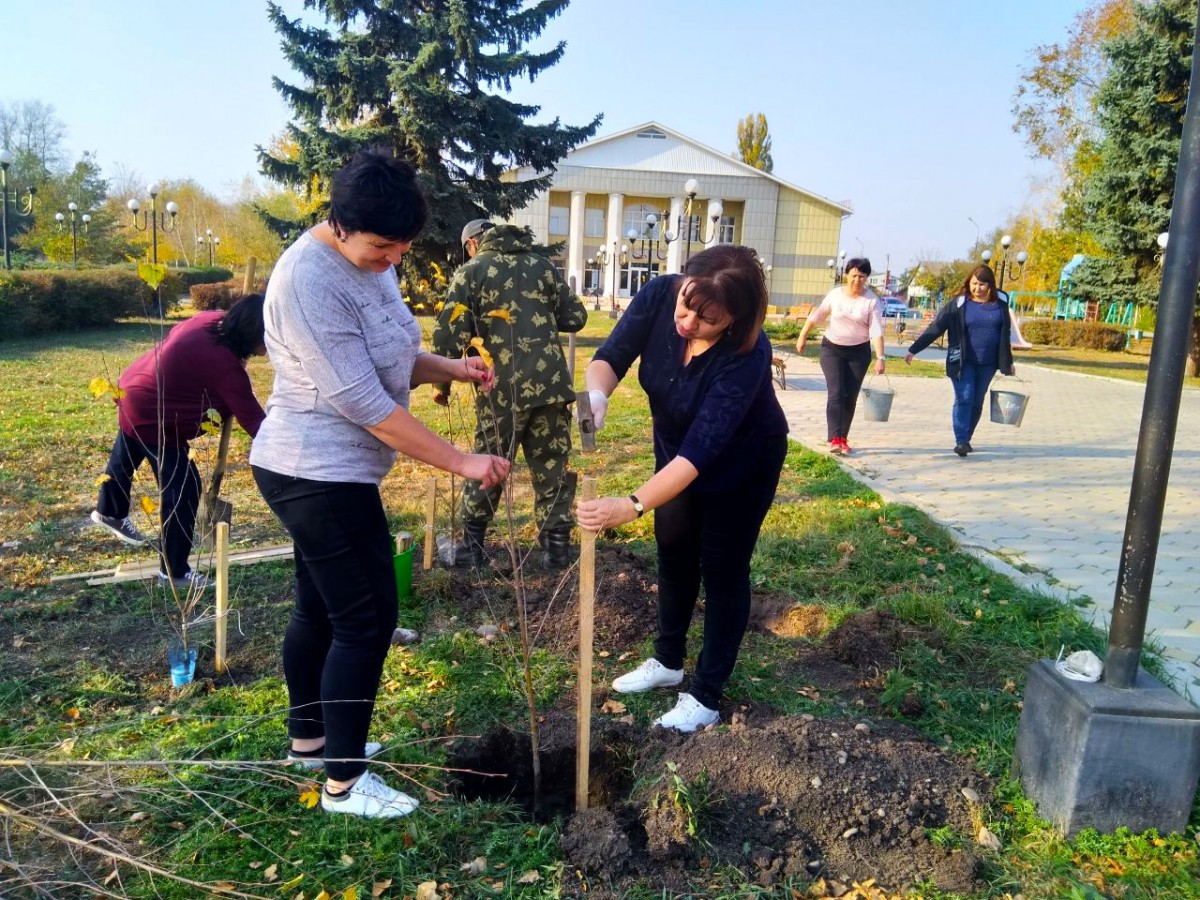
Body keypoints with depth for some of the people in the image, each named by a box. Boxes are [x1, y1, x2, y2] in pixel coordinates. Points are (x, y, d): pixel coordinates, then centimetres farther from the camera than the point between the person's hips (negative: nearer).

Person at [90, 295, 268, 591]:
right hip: (152, 416, -10)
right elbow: (253, 420, -33)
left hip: (132, 389, 10)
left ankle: (109, 511, 62)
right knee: (183, 488, -6)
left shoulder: (213, 320, -8)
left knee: (127, 453, 33)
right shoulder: (226, 366, -33)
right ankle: (173, 571, 5)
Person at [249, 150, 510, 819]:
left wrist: (453, 368, -4)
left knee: (321, 608, 20)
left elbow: (392, 361, 16)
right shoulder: (309, 282, -24)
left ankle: (309, 737, 38)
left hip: (324, 472, 9)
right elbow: (363, 402, -26)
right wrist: (463, 462, -24)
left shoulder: (370, 262, 5)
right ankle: (345, 782, 11)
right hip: (320, 476, -9)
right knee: (366, 619, -3)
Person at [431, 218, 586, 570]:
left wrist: (443, 381, 7)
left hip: (502, 388, -2)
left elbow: (449, 333, -5)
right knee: (552, 467, 11)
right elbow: (576, 317, 13)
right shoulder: (543, 266, 13)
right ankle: (556, 545, 13)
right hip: (551, 383, 2)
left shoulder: (471, 271, 3)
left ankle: (472, 545, 19)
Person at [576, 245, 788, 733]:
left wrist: (633, 505, -54)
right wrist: (596, 394, -46)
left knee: (722, 569, 2)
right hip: (676, 448, 6)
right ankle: (668, 661, 37)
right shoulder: (659, 295, -26)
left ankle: (706, 696, 17)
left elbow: (703, 448, -43)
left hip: (741, 462, -5)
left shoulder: (747, 356, -39)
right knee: (674, 552, 17)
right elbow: (611, 356, -22)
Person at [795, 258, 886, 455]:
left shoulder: (872, 301, -9)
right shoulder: (836, 294, -5)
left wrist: (880, 358, -25)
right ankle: (835, 439, -17)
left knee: (850, 397, 4)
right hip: (832, 348, 0)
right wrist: (803, 337, 9)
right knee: (836, 393, -12)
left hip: (858, 352, 0)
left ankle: (842, 438, 14)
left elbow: (877, 331, -16)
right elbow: (817, 316, 6)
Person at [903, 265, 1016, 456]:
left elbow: (1005, 336, 14)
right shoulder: (958, 304, -5)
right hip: (963, 362, -3)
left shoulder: (1000, 305, 4)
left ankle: (966, 439, 20)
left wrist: (1008, 362, 18)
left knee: (977, 402, 9)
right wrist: (913, 350, -15)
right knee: (964, 399, -11)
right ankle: (961, 441, -12)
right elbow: (935, 328, -9)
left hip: (987, 364, 3)